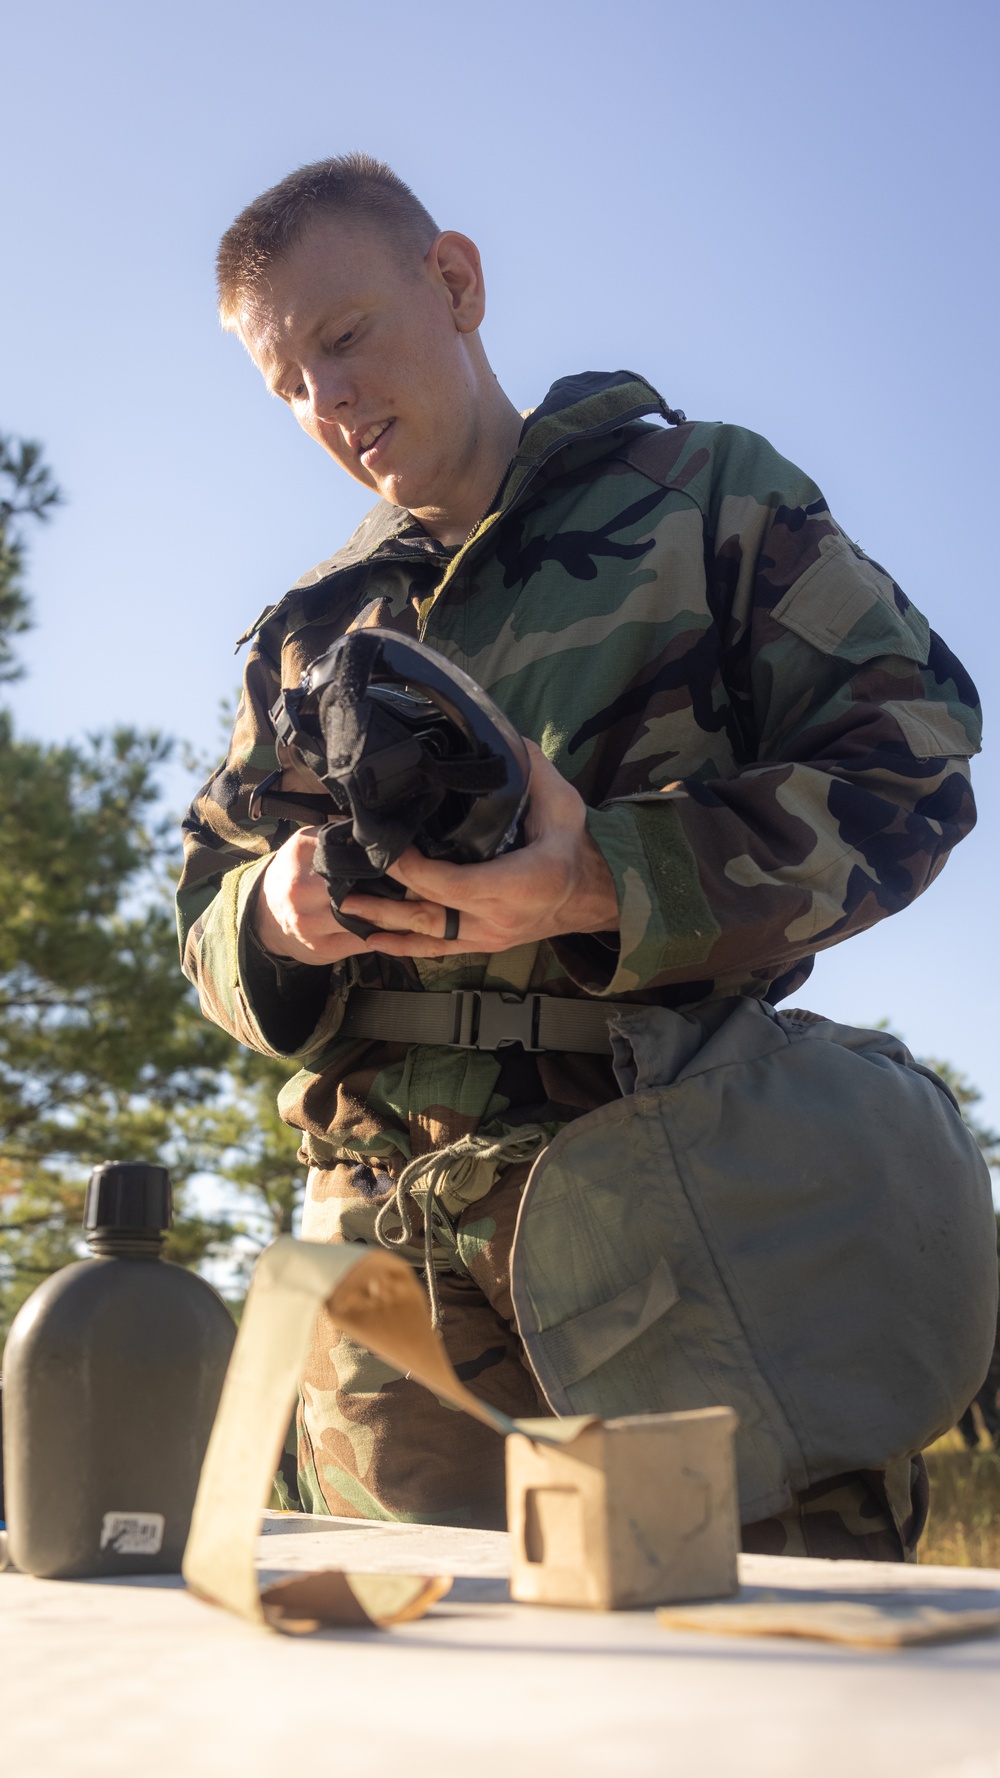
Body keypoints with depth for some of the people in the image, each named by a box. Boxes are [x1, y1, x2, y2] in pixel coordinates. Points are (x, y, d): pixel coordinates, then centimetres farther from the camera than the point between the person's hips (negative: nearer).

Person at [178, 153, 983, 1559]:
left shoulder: (705, 494, 9)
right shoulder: (307, 631, 21)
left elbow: (910, 758, -1)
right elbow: (207, 916, 21)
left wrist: (611, 887, -15)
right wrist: (278, 916, -6)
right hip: (394, 1234, 4)